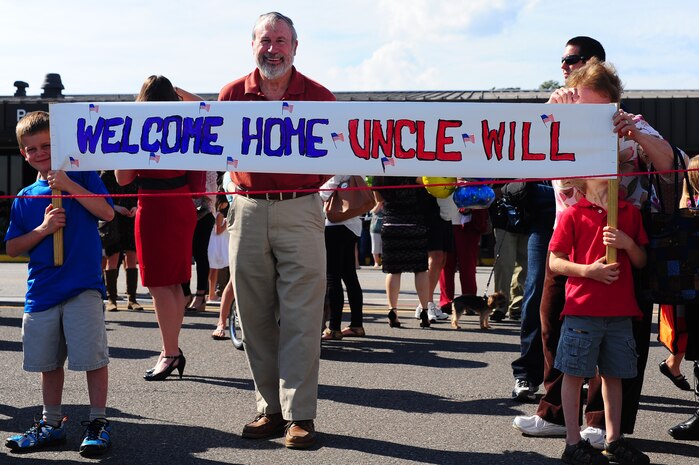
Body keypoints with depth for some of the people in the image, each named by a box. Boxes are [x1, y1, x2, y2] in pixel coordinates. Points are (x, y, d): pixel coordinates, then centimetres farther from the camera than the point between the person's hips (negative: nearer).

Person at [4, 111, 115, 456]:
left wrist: (70, 185, -18)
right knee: (48, 362, 12)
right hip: (42, 291, 4)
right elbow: (12, 249, 9)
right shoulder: (25, 198, 11)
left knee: (93, 357, -6)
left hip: (83, 288, -4)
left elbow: (107, 212, -13)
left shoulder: (82, 176, 1)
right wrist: (43, 229, -7)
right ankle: (51, 424, 25)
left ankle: (98, 424, 7)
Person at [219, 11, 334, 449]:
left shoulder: (319, 96, 3)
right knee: (255, 317, 6)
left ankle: (301, 415, 1)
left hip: (300, 211, -3)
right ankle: (271, 408, 17)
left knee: (300, 318, -5)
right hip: (248, 211, 3)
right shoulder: (233, 94, 8)